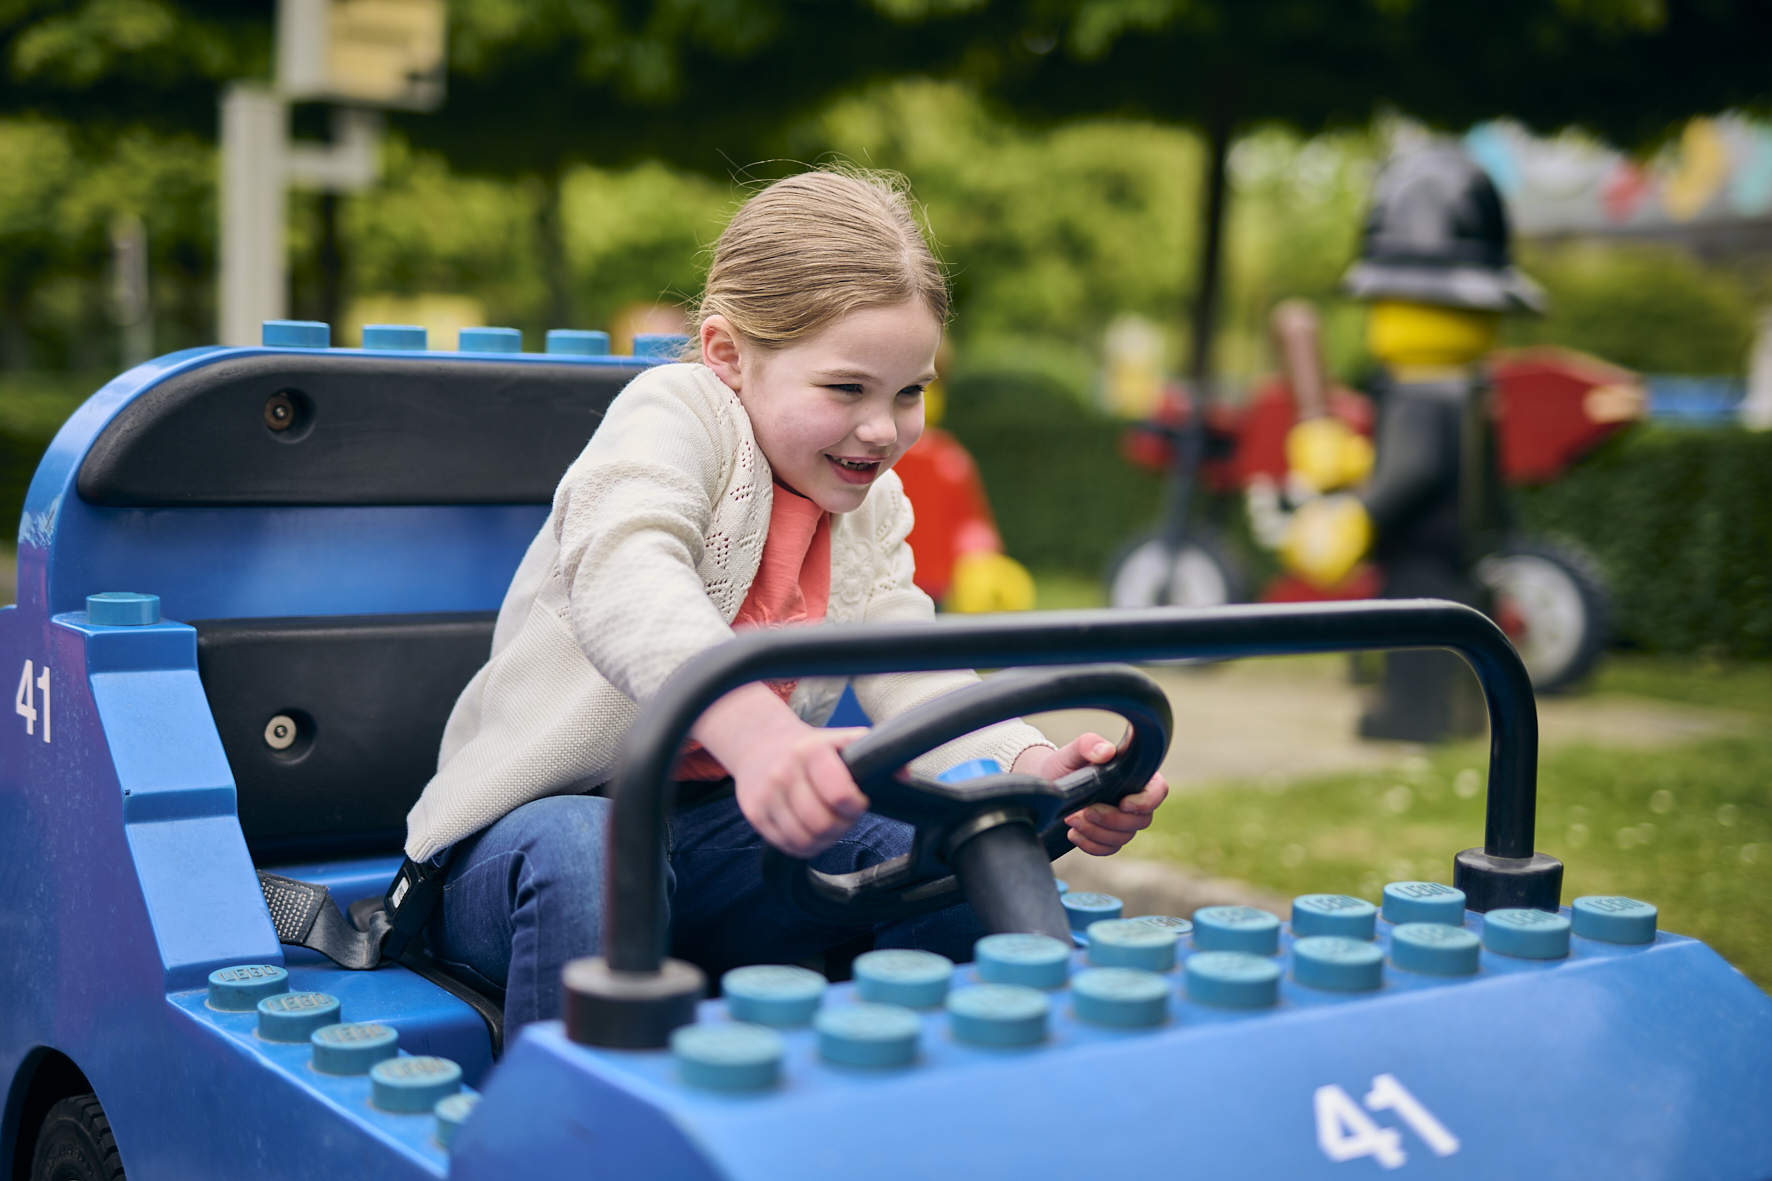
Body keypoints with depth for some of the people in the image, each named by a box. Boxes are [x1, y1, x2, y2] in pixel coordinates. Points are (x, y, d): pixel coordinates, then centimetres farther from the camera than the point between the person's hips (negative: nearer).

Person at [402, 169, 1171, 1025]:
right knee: (583, 852, -40)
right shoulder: (674, 412, -14)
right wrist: (756, 730, -57)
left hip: (726, 837, 6)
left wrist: (1034, 768, -29)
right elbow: (626, 583, -36)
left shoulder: (872, 510, 9)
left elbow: (914, 683, -6)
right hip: (548, 822, -5)